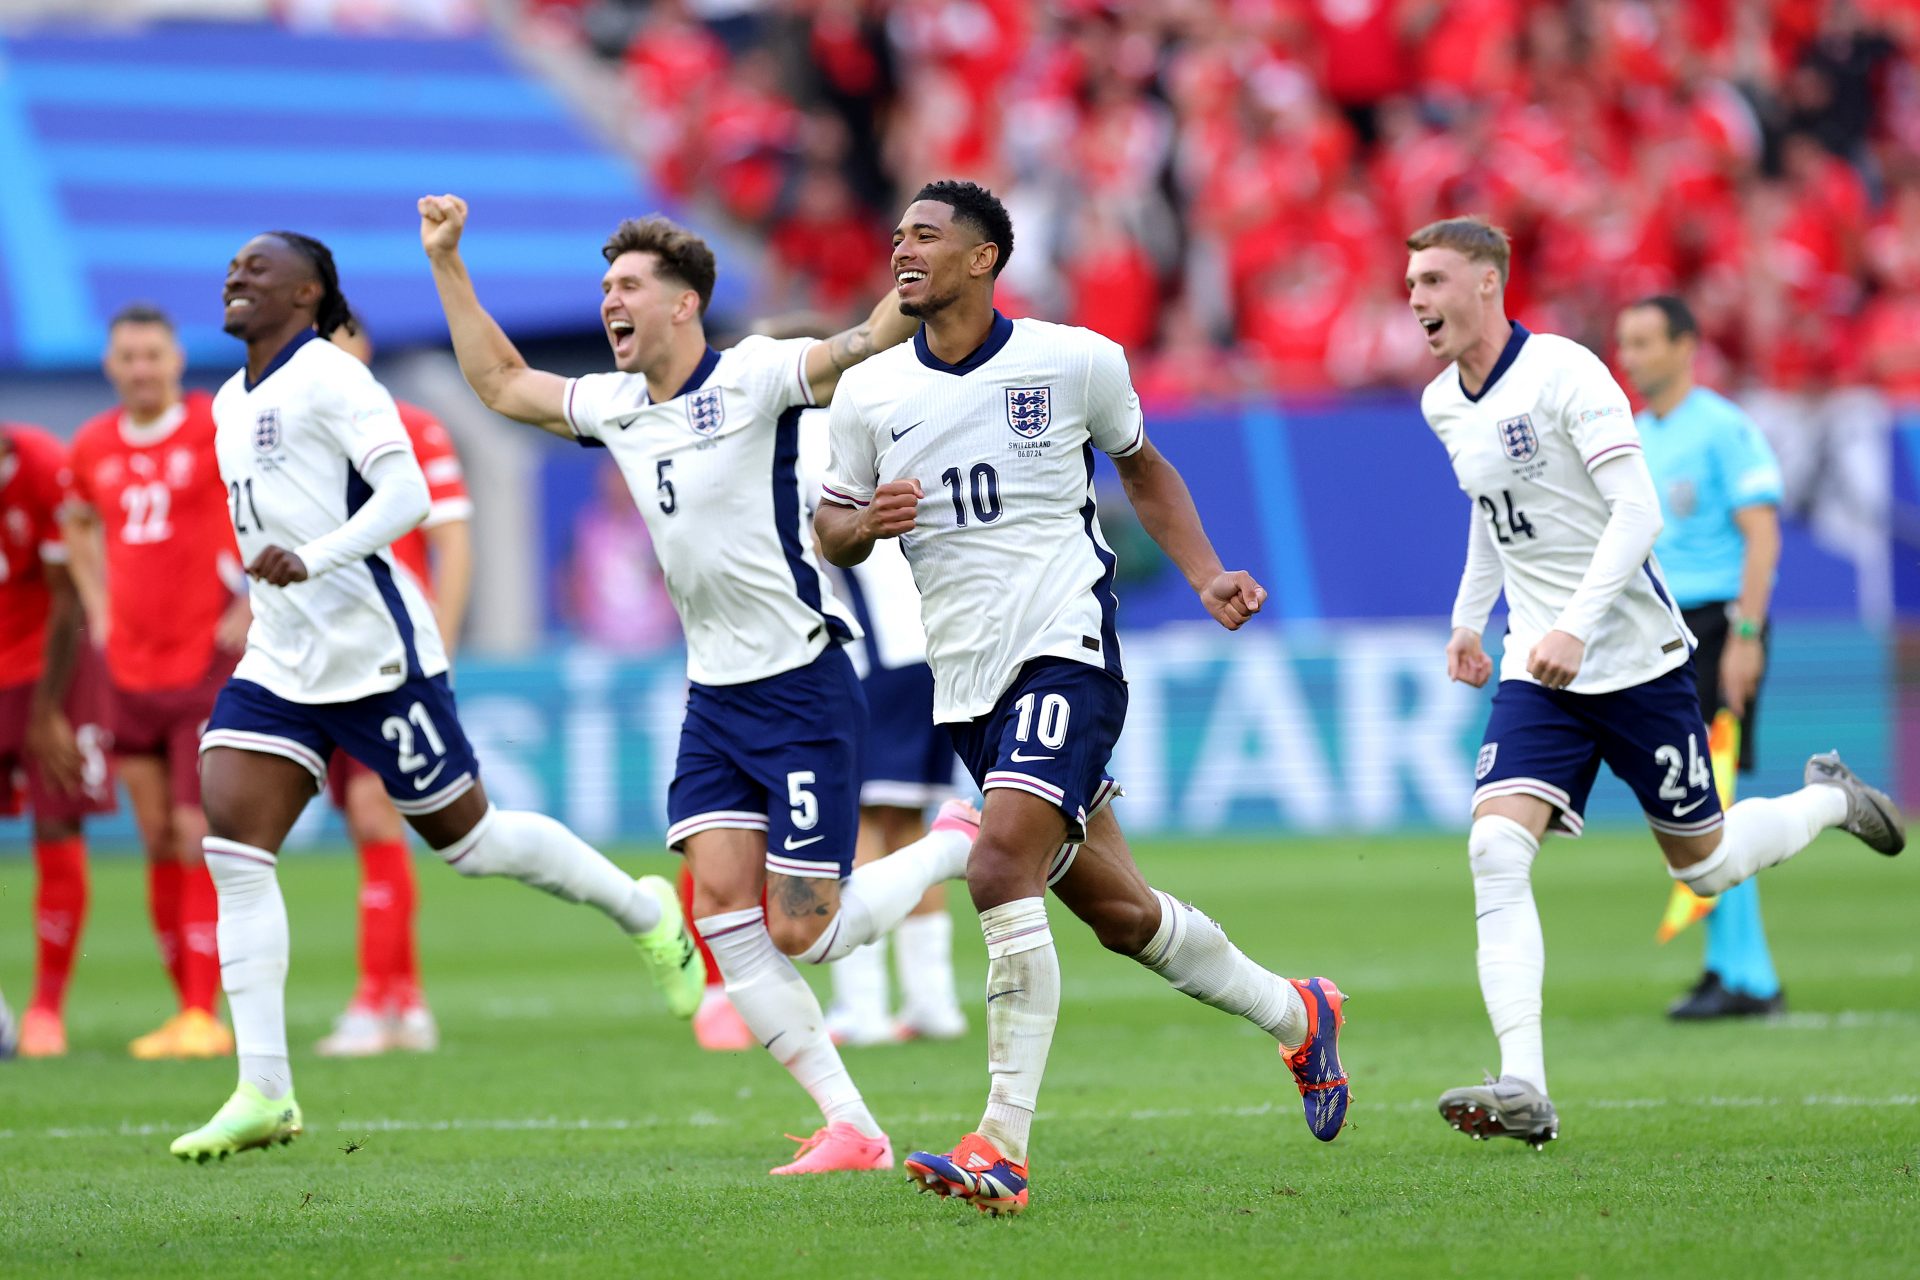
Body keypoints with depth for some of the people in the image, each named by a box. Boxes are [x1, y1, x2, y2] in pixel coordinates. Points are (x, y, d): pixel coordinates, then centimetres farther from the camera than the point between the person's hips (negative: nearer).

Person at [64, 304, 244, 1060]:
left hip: (209, 664, -5)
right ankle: (185, 1009, 14)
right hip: (130, 670, 5)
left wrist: (253, 608, -9)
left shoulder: (218, 430, -8)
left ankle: (205, 1016, -8)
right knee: (158, 843, 7)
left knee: (198, 838, -10)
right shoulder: (94, 449, 9)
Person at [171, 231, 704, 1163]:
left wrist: (310, 561, -32)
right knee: (231, 842, -8)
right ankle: (264, 1092, -9)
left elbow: (406, 496, -21)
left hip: (374, 654, -8)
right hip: (278, 665, 8)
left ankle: (641, 909, 30)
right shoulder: (230, 404, 15)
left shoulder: (330, 379, -12)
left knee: (467, 838, 3)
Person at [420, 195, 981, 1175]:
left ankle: (958, 846, 21)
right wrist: (446, 264, 19)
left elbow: (866, 343, -24)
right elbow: (501, 383, 24)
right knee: (720, 897, -8)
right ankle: (851, 1127, -3)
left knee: (802, 933, -7)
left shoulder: (753, 377, -11)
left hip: (801, 688, -7)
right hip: (714, 695, 7)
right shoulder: (615, 405, 10)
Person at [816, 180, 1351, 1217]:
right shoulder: (868, 395, 5)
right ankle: (1296, 1018, 35)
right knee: (1119, 913, 10)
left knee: (1001, 869, -25)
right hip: (967, 683, 5)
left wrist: (1206, 576, 6)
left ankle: (1003, 1146, -26)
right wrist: (865, 523, -9)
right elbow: (830, 525, 14)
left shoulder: (1076, 363, -1)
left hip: (1067, 651, -5)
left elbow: (1142, 468, 16)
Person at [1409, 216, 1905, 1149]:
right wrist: (1469, 615, 29)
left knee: (1703, 866, 8)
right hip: (1537, 676, 5)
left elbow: (1637, 509, -22)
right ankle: (1524, 1089, -25)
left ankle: (1829, 801, 40)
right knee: (1496, 853, -17)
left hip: (1636, 660, -5)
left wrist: (1577, 624, -32)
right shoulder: (1444, 405, 7)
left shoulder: (1565, 374, -16)